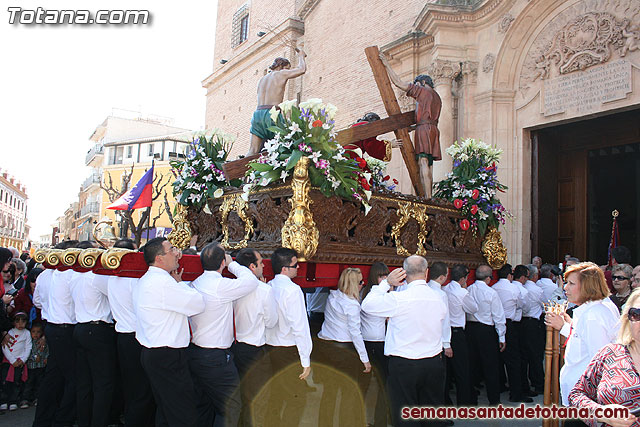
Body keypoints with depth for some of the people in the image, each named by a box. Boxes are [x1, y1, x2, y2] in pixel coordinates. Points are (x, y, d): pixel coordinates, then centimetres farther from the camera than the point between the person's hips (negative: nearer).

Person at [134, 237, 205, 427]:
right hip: (168, 358, -11)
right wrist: (180, 283, -3)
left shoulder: (145, 280, 13)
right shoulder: (162, 282, -20)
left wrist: (177, 283, 8)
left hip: (151, 353, 11)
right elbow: (199, 304, -17)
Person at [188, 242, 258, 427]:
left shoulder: (194, 284, 4)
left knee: (204, 405, 21)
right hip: (216, 359, -8)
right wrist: (232, 264, -3)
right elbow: (251, 281, -15)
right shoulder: (220, 285, -21)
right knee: (230, 407, 5)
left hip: (194, 354, 9)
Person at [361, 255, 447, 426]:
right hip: (434, 363, 5)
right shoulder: (438, 298, -1)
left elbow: (367, 305, -5)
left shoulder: (398, 299, -17)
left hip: (403, 366, -4)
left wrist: (386, 283, 0)